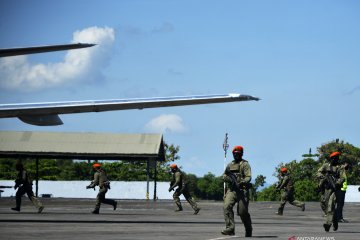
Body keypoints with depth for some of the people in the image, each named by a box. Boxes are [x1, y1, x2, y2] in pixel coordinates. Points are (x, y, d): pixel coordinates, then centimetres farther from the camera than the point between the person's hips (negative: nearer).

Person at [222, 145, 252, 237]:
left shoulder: (245, 164, 1)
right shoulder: (230, 165, 18)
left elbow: (248, 177, -10)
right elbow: (224, 176, 24)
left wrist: (242, 182, -30)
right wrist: (227, 178, 0)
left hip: (242, 190, -4)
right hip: (231, 190, 4)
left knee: (243, 212, -2)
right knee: (227, 206, -20)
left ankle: (248, 230, 21)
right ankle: (230, 228, -23)